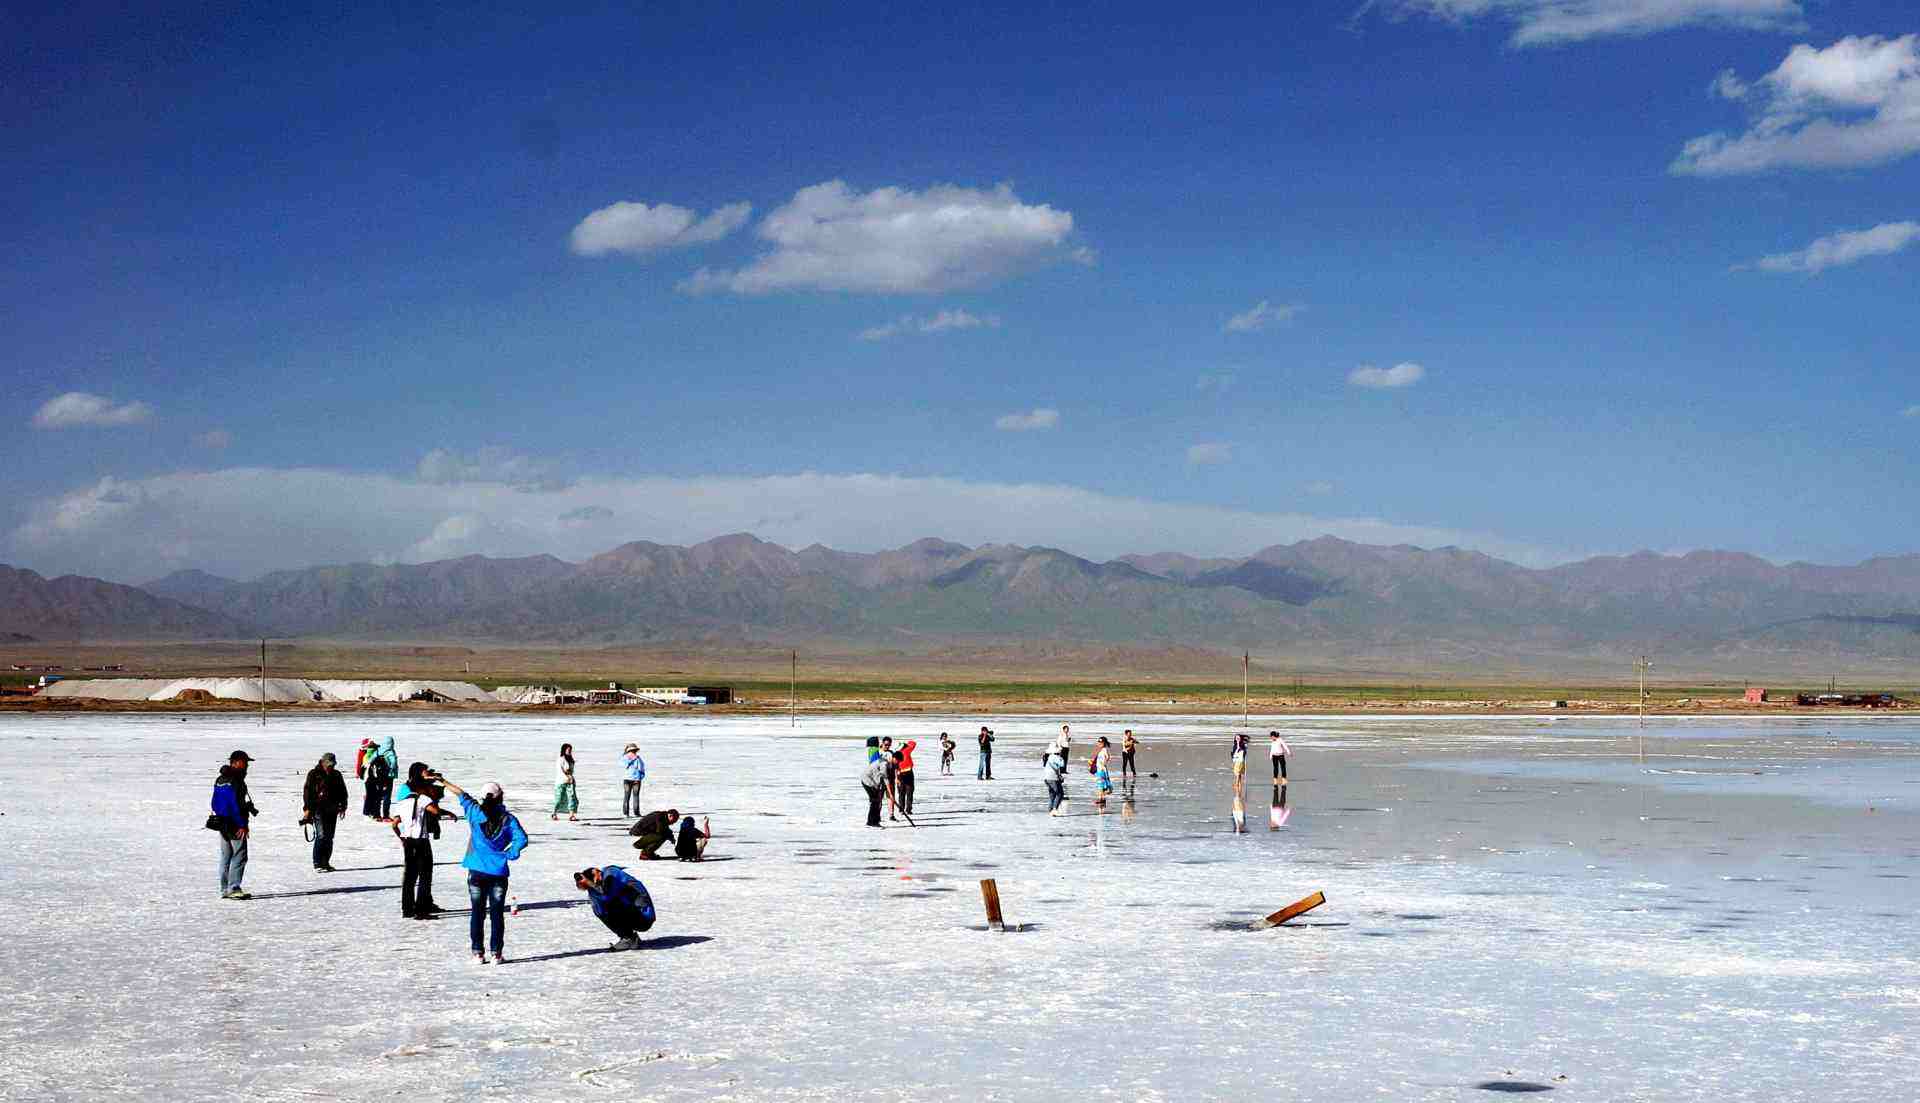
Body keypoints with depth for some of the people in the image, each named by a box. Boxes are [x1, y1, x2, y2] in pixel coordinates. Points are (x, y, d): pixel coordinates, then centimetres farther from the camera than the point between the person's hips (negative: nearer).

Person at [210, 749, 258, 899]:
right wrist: (242, 825, -20)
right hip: (235, 824, -9)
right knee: (239, 856, -8)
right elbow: (236, 804, -20)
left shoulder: (219, 779, 15)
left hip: (221, 823, 9)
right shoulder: (236, 780, -15)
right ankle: (234, 888, -13)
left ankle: (224, 890, 15)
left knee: (226, 857, 13)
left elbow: (215, 803, 18)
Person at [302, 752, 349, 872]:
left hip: (332, 811, 5)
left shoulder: (336, 775, 13)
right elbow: (307, 791, -3)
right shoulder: (313, 774, -1)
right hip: (318, 809, -5)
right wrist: (307, 808, -9)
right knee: (321, 835, -15)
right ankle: (317, 863, -12)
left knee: (329, 837, 7)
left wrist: (342, 807, 14)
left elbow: (343, 792, 21)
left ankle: (325, 862, 16)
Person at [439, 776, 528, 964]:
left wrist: (443, 782, 23)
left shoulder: (475, 812, -2)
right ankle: (497, 954, 6)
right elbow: (522, 839, -15)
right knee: (497, 914, 5)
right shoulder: (507, 819, -6)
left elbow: (461, 795, 11)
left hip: (476, 871, 1)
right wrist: (509, 854, -2)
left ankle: (478, 954, 9)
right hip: (498, 872, -1)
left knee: (477, 913, 8)